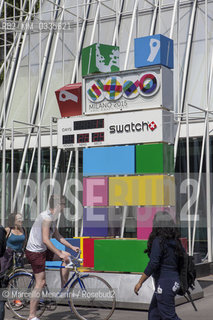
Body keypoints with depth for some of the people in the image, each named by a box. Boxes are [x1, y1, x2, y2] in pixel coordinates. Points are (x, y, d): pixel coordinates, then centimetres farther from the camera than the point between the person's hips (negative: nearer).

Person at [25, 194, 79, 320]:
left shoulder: (53, 218, 9)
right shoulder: (46, 218, -23)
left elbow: (57, 236, 18)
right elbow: (45, 240, -29)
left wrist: (72, 247, 13)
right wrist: (60, 253, -28)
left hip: (42, 250, 10)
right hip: (35, 252, -10)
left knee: (67, 258, 7)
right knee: (41, 282, -8)